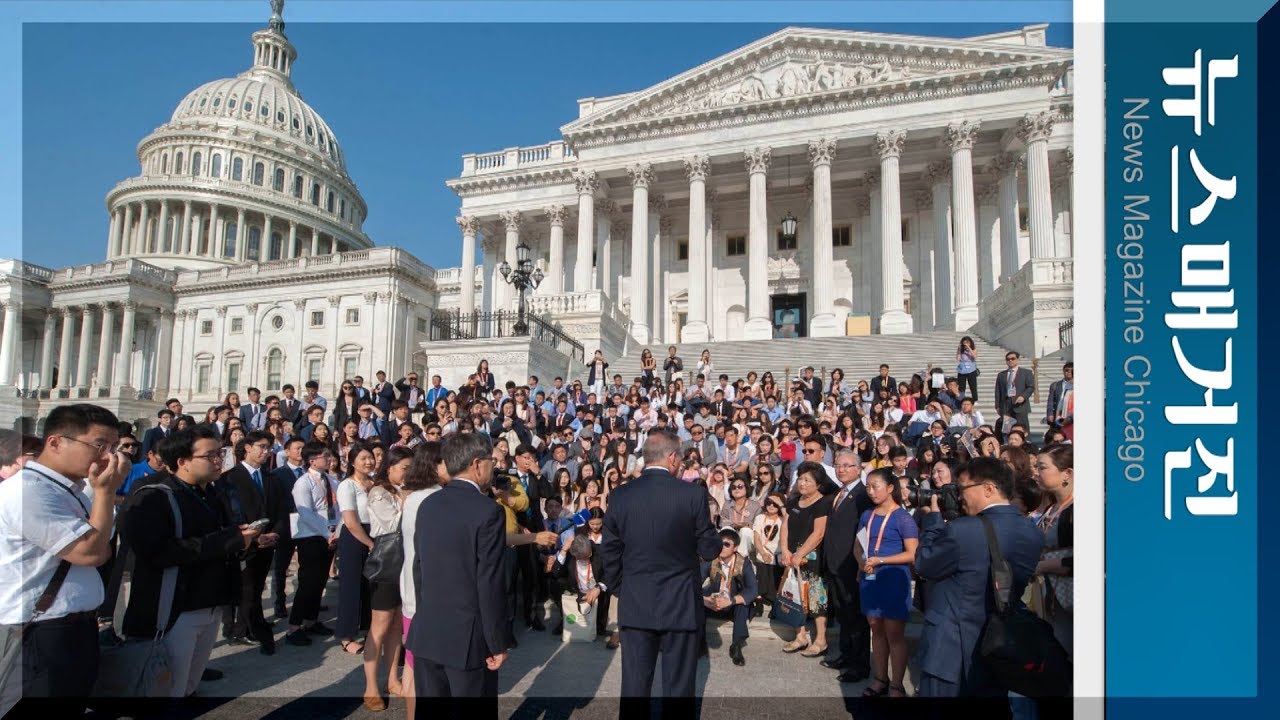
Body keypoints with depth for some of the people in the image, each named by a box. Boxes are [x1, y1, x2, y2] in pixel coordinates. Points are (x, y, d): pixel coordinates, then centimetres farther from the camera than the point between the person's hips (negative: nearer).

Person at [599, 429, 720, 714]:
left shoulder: (619, 496, -4)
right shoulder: (693, 493, -12)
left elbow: (610, 553, 2)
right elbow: (710, 550, -5)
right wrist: (709, 533, 16)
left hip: (634, 604, 2)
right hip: (680, 603, -2)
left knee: (635, 685, 12)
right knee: (678, 685, 11)